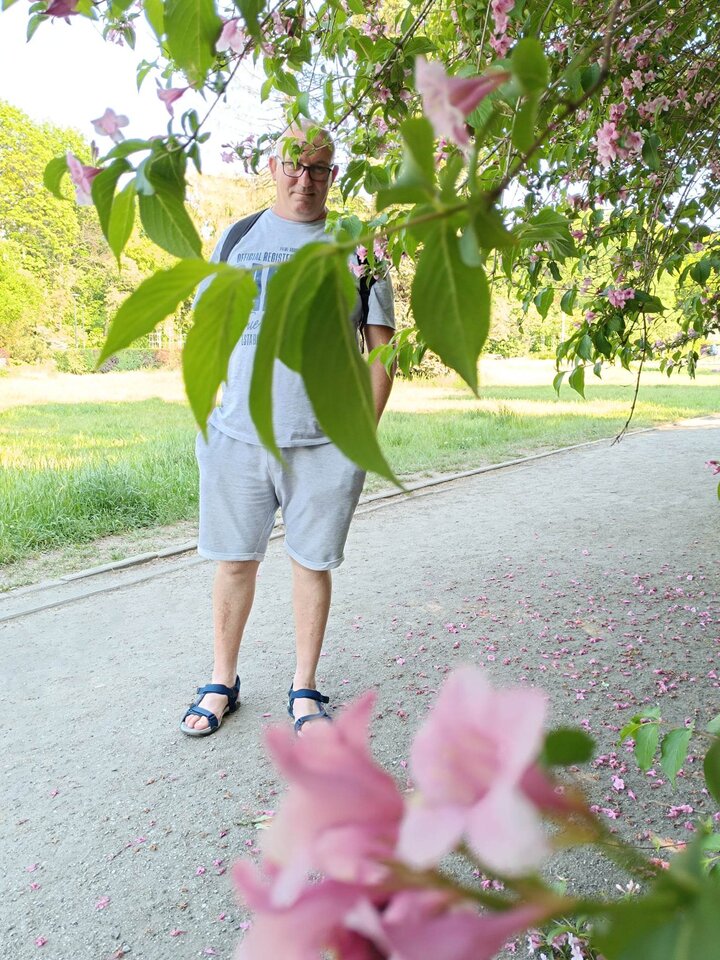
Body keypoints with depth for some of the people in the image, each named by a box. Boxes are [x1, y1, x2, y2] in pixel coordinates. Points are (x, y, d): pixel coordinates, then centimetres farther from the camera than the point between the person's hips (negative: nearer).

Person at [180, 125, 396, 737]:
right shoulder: (237, 238, 11)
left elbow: (382, 344, 4)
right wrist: (205, 413, 5)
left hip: (327, 441, -1)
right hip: (237, 436, 2)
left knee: (313, 563, 6)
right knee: (234, 560, 9)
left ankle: (304, 689, 24)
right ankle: (223, 681, 28)